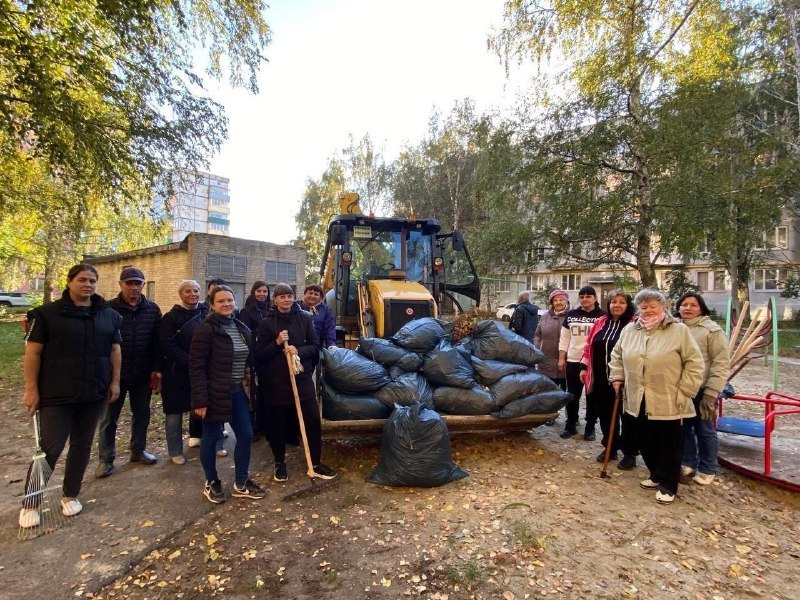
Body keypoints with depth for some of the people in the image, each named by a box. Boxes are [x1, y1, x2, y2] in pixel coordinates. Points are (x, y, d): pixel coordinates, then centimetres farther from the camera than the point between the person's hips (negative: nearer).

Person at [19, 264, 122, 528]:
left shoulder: (109, 315, 4)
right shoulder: (47, 313, -6)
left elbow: (115, 350, 9)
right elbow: (33, 353, -6)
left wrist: (115, 382, 5)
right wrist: (31, 389, -9)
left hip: (94, 394, 4)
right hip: (57, 395, -4)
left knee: (82, 445, 13)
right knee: (49, 448, 0)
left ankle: (71, 494, 29)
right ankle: (30, 503, 19)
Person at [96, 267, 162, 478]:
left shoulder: (153, 310, 0)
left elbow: (158, 342, 1)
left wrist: (157, 370, -2)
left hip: (143, 374, 3)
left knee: (141, 414, 14)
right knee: (109, 417, 9)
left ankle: (138, 451, 31)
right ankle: (106, 459, 23)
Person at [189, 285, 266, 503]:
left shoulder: (242, 329, 8)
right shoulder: (206, 329, -13)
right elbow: (196, 366, -16)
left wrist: (249, 386, 8)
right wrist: (200, 399, -20)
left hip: (238, 392, 7)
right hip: (215, 393, -6)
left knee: (246, 435, 9)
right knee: (211, 438, 9)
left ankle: (241, 484, 24)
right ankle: (211, 483, 30)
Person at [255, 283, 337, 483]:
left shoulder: (304, 318, 3)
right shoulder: (267, 323, -1)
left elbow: (315, 347, 3)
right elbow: (259, 356, -2)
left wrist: (299, 351, -16)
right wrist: (277, 343, -17)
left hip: (303, 378, 1)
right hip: (277, 381, -1)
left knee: (313, 420, -1)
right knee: (278, 424, 8)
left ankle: (316, 463, 15)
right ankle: (279, 463, 29)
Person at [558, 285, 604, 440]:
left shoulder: (602, 315, -2)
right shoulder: (571, 315, 8)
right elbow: (564, 338, 10)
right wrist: (561, 359, 6)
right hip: (573, 361, 3)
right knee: (572, 395, 10)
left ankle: (590, 427, 20)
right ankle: (570, 425, 22)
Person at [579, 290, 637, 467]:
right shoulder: (599, 323, 10)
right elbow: (589, 346, 13)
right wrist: (584, 367, 8)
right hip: (601, 379, 5)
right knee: (605, 414, 15)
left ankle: (629, 453, 21)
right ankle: (610, 448, 30)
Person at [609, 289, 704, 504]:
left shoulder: (679, 331, -6)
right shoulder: (629, 330, 7)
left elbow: (694, 363, -6)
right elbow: (617, 356, 19)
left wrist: (683, 391, -9)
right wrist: (617, 378, 9)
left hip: (668, 403, -4)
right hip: (639, 401, 5)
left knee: (669, 445, 5)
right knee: (646, 441, 15)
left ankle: (667, 486, 20)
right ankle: (656, 476, 35)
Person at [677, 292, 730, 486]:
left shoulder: (712, 330, -8)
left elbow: (721, 364, -11)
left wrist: (711, 394, -15)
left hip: (701, 391, -4)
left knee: (704, 430, 9)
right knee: (683, 428, 15)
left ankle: (707, 469, 26)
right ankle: (688, 463, 32)